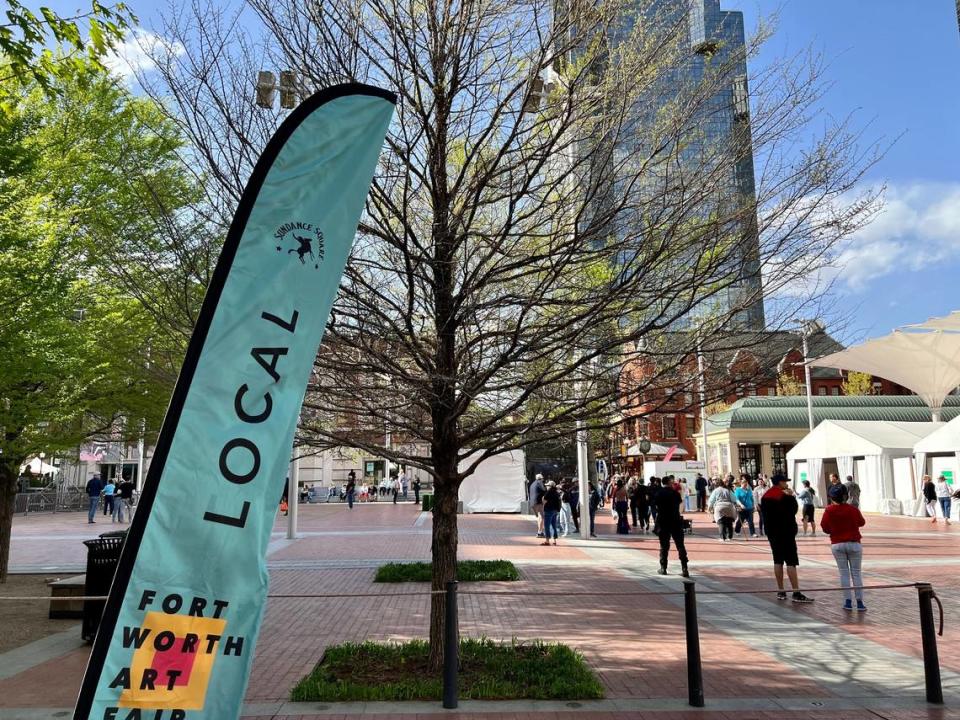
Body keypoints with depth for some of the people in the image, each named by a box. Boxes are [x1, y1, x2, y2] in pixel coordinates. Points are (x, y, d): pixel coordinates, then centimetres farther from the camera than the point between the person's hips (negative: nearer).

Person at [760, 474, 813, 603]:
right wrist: (791, 497, 3)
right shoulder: (786, 496, -14)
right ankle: (796, 593, -10)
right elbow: (794, 510, -5)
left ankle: (781, 592, 12)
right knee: (791, 562, -7)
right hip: (786, 533, -7)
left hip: (772, 533, 7)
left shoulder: (765, 497, 8)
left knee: (778, 561, 10)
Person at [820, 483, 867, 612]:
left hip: (837, 544, 1)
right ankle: (860, 602, 4)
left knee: (844, 572, 8)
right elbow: (862, 522, 7)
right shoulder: (853, 509, -9)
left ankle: (848, 601, 5)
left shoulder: (829, 510, -7)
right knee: (856, 573, 6)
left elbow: (824, 526, -3)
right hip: (854, 543, 0)